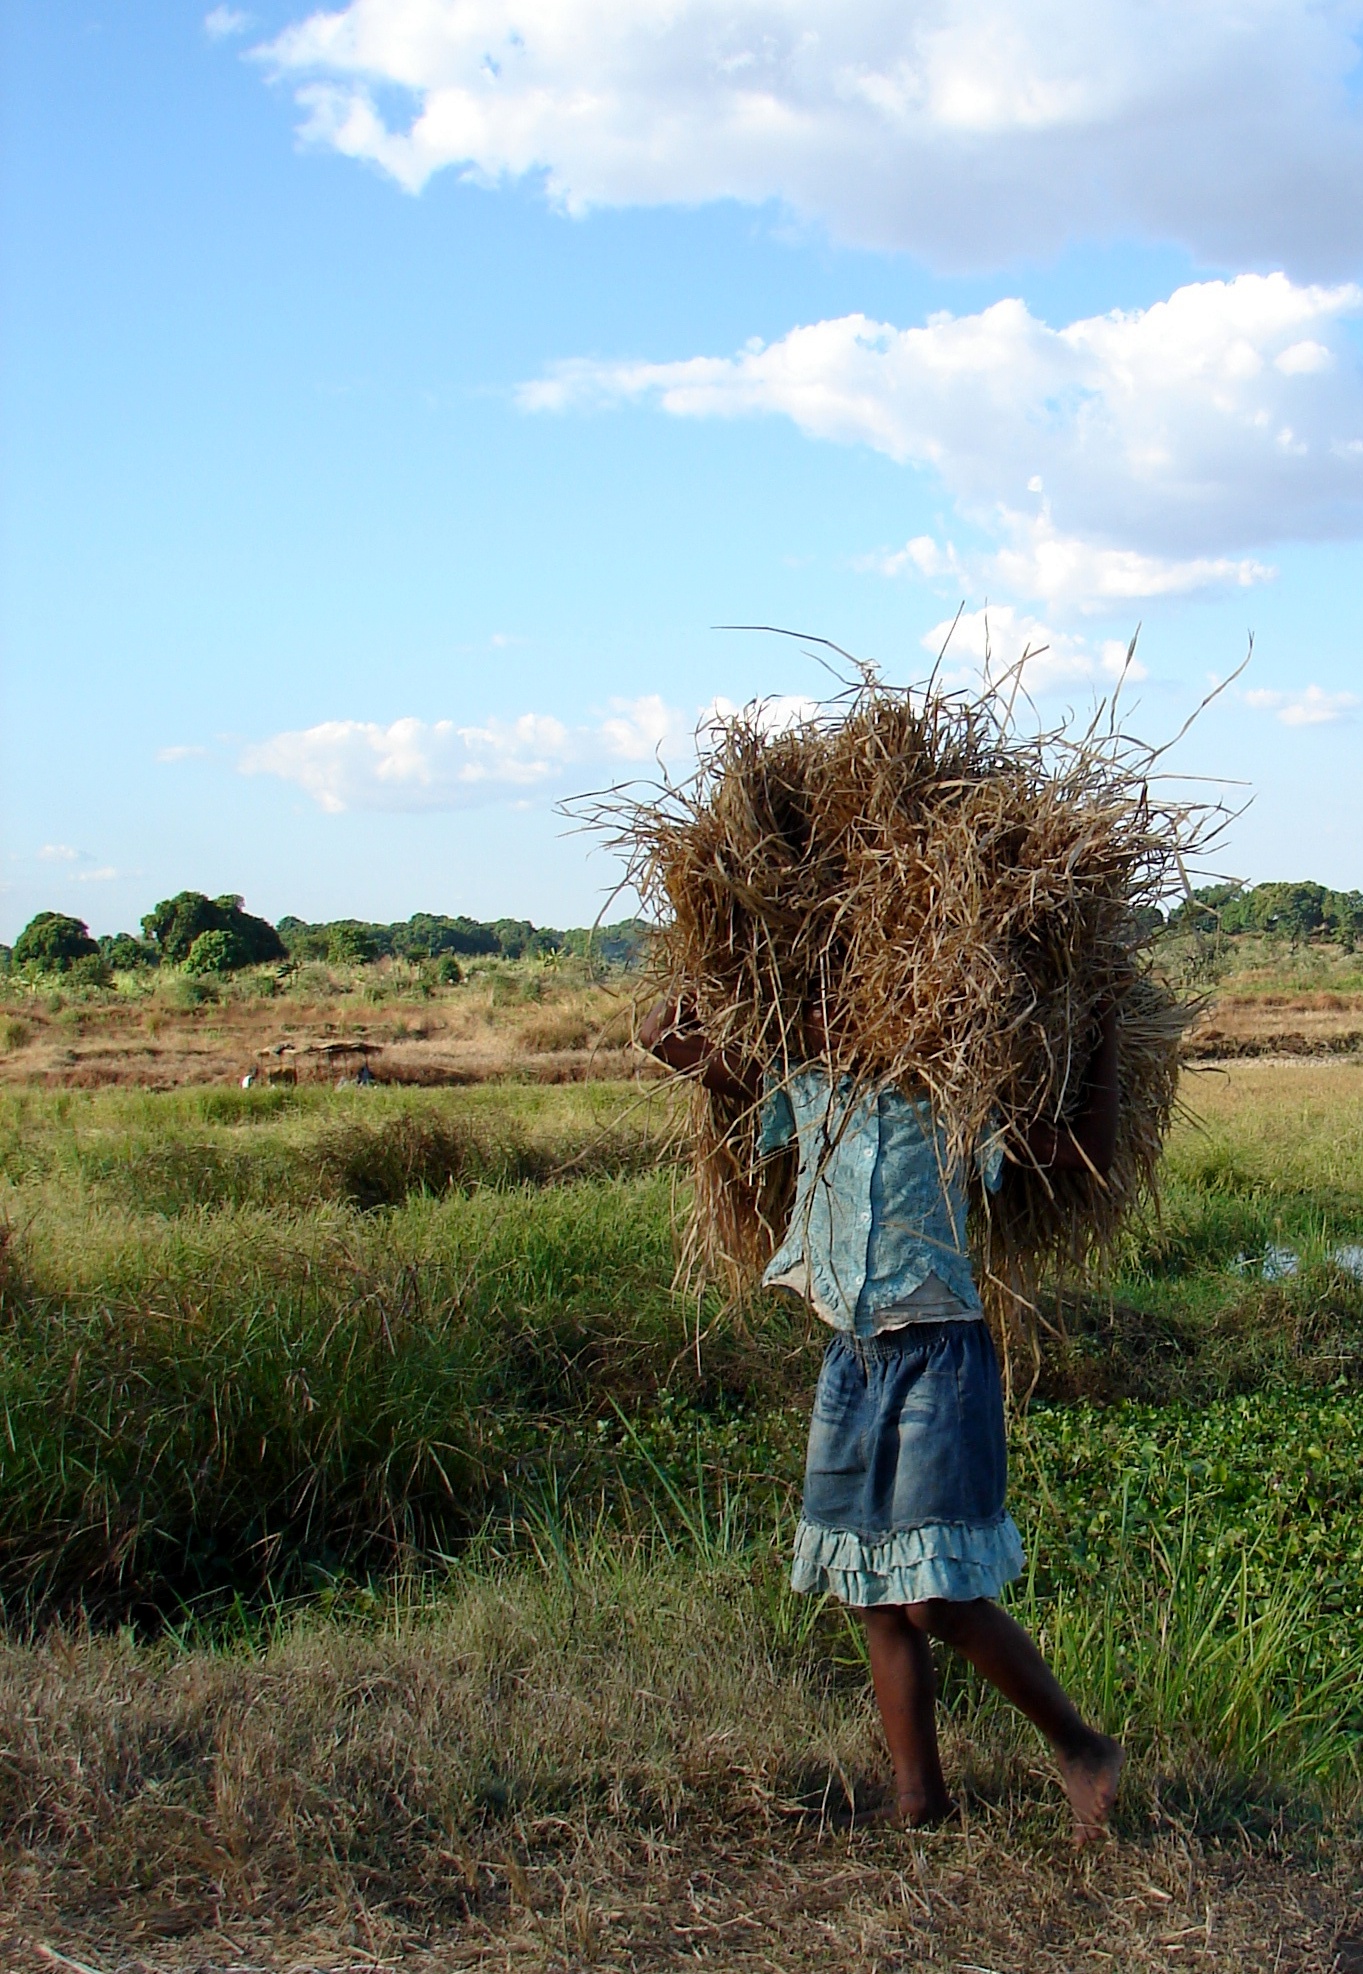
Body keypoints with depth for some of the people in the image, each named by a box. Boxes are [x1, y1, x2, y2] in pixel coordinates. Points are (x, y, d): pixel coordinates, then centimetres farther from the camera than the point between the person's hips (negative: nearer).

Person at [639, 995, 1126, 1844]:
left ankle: (1083, 1747, 8)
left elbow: (1089, 1151, -5)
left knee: (945, 1599, -10)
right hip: (851, 1362, 6)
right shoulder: (804, 1098, 10)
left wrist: (1106, 1037, -1)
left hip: (940, 1362, -6)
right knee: (881, 1601, 7)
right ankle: (920, 1799, 16)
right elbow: (666, 1033, 15)